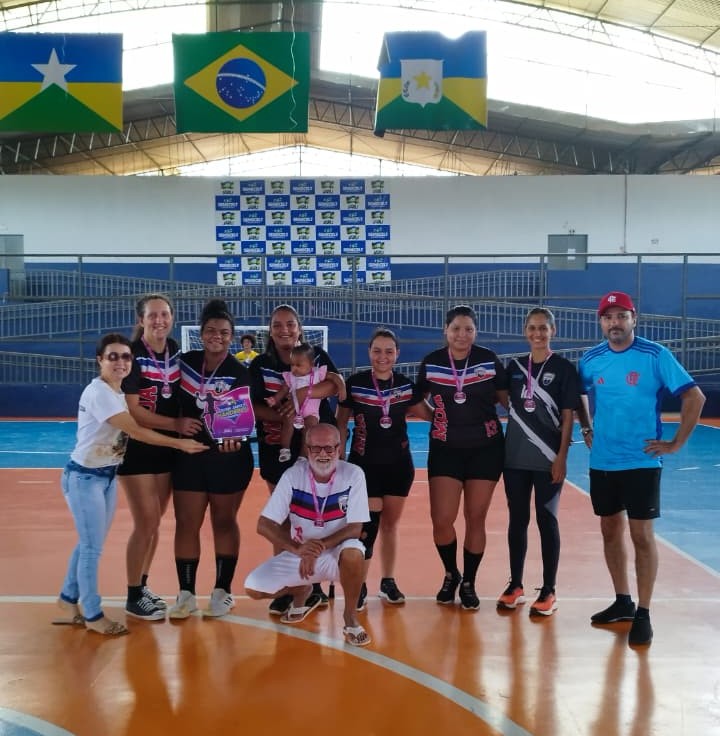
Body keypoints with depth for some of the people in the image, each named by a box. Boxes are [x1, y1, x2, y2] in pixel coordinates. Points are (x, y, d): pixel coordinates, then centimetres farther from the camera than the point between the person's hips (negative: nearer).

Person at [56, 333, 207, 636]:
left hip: (108, 475, 9)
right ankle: (93, 615, 12)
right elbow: (135, 431, -25)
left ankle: (69, 598, 33)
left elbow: (131, 428, 3)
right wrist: (180, 443, -22)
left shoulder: (120, 392, 8)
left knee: (89, 542, 16)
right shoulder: (98, 392, -21)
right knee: (93, 547, -1)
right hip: (84, 476, -8)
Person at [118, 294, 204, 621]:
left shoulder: (175, 350, 3)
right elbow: (132, 411, -19)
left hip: (167, 447, 6)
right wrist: (176, 424, -20)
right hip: (136, 448, -6)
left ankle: (143, 585, 28)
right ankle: (133, 597, 11)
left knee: (154, 523, 13)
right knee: (146, 524, -4)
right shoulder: (132, 355, -16)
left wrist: (189, 420, -2)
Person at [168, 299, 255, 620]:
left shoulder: (240, 373, -9)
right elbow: (177, 403, 14)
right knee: (186, 523, 4)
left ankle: (223, 591, 21)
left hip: (229, 457, -3)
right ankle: (186, 593, 14)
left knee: (224, 522, 10)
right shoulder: (186, 361, 1)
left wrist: (234, 437, -34)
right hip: (189, 454, 3)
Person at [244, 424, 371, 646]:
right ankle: (302, 592, 20)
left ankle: (350, 616, -9)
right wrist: (298, 548, -30)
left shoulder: (353, 474, -15)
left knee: (353, 552, -37)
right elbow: (264, 525, -14)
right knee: (254, 587, -14)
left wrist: (321, 546, -32)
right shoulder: (293, 475, -12)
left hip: (337, 552, -3)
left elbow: (355, 528, -16)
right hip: (299, 554, 3)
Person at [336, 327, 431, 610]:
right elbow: (341, 423, -1)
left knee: (390, 524, 12)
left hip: (399, 464, 3)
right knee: (368, 525, -8)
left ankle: (388, 582, 25)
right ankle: (359, 586, 5)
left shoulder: (407, 385, 0)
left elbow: (430, 415, 8)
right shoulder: (355, 383, -8)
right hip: (364, 464, -3)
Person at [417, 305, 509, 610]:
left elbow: (506, 399, 4)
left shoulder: (489, 360, -4)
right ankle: (451, 575, 23)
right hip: (445, 450, 0)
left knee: (475, 519, 6)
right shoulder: (431, 363, -2)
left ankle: (468, 583, 24)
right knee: (441, 520, -4)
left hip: (485, 449, 0)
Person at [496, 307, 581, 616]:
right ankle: (515, 585, 19)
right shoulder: (514, 366, 8)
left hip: (547, 458, -4)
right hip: (515, 456, 4)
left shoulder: (564, 368, -3)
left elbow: (568, 416, -5)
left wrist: (561, 456, -11)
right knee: (517, 520, 9)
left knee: (547, 521, 2)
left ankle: (548, 591, 11)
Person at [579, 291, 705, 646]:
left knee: (641, 535, -2)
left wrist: (675, 443, -9)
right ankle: (622, 602, 27)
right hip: (601, 462, 4)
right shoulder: (591, 360, 2)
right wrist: (587, 429, 9)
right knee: (610, 531, 12)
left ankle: (643, 614, 8)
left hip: (641, 462, -4)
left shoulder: (655, 356, -10)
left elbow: (695, 397, -8)